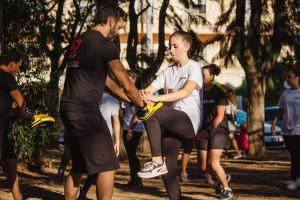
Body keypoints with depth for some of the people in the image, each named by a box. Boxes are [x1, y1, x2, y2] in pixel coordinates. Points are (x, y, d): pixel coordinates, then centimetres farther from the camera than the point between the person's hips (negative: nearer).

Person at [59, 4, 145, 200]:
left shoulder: (79, 41, 20)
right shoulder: (105, 44, -8)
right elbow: (127, 85, -7)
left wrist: (131, 100, 29)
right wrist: (142, 105, 10)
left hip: (68, 109, 10)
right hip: (85, 110, -10)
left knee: (78, 168, 19)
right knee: (107, 167, -7)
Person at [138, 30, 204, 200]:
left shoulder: (194, 67, 2)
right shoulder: (169, 71, 21)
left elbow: (186, 92, -17)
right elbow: (149, 90, 9)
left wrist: (156, 98, -28)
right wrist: (144, 93, -19)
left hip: (189, 121, -7)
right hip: (172, 123, 7)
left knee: (152, 113, -30)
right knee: (168, 171, -1)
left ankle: (157, 162, -31)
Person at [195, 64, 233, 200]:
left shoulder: (218, 93, -7)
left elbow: (219, 116, -11)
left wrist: (208, 131, -17)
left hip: (218, 130, -5)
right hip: (203, 132, 5)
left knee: (214, 163, -15)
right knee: (203, 166, 0)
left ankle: (227, 189, 4)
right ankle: (224, 177, 27)